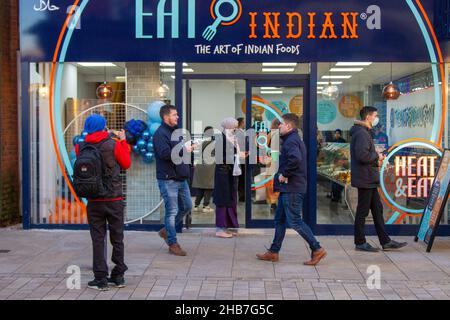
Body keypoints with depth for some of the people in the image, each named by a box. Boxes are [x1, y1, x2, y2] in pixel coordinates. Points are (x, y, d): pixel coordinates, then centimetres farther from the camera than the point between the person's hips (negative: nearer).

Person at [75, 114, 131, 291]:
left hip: (94, 200, 1)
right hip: (114, 199, -1)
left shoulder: (80, 147, -4)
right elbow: (126, 164, 4)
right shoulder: (114, 145, -9)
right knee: (117, 238, 11)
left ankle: (100, 279, 7)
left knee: (98, 239, 6)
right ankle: (118, 276, 19)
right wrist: (123, 141, 13)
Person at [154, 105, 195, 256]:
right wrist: (183, 150, -23)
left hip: (181, 178, 9)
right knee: (172, 211, -3)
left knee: (187, 206, 16)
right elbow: (164, 154, -25)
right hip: (168, 179, -9)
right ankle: (172, 244, 7)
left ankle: (166, 231, 31)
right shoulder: (160, 133, -12)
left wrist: (189, 148, 10)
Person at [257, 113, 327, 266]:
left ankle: (317, 250, 0)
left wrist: (284, 174, -22)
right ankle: (273, 252, 20)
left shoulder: (291, 141, -16)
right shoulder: (294, 139, 18)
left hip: (292, 188, -11)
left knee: (295, 221, -6)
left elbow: (295, 159, -34)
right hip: (288, 188, 11)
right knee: (280, 219, 14)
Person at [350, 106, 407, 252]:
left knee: (377, 209, 12)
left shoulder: (364, 133, 18)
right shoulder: (361, 134, -17)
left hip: (369, 180, 11)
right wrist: (377, 156, -13)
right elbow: (362, 156, -28)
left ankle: (385, 241, 17)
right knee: (362, 211, -1)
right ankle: (360, 243, 9)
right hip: (364, 179, -11)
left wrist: (377, 159, 6)